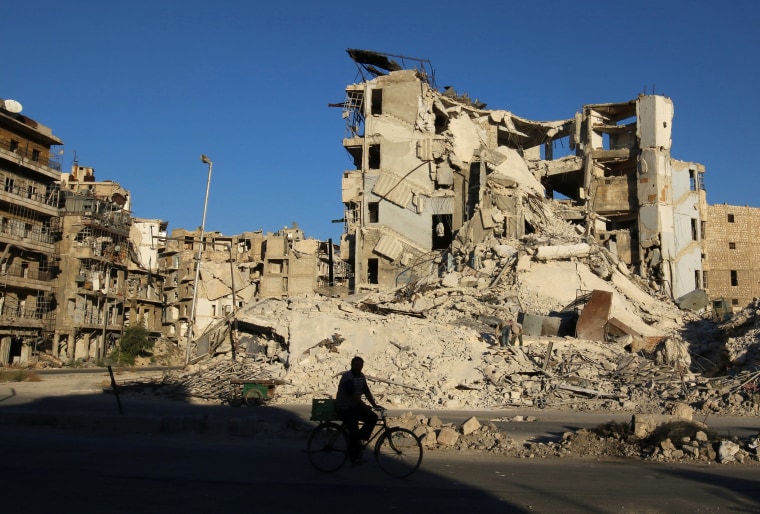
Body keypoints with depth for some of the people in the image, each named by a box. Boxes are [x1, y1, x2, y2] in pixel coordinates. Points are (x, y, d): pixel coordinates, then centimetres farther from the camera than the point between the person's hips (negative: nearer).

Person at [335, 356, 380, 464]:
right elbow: (353, 394, -25)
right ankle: (354, 457, -1)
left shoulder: (361, 376, 7)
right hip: (344, 408, -8)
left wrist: (374, 405, -4)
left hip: (355, 406, 8)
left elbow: (367, 392, 7)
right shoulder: (347, 377, -19)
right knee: (354, 431, -16)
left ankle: (360, 439, 7)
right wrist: (365, 406, -26)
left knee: (373, 417, -8)